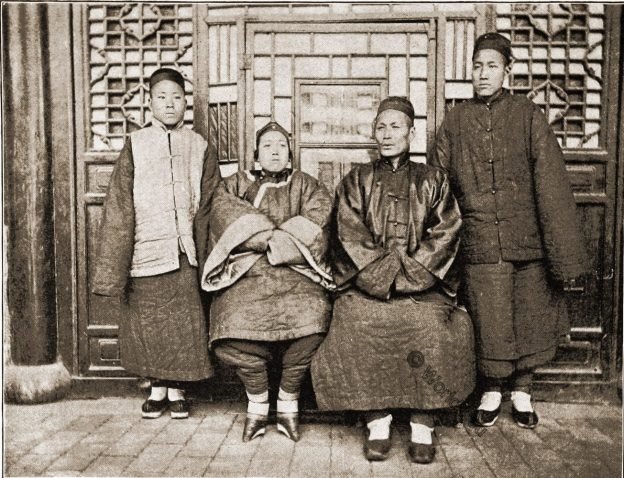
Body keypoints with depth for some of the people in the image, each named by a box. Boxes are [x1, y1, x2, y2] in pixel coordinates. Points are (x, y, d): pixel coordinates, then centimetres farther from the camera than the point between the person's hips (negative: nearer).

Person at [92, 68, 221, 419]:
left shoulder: (198, 146, 7)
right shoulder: (135, 146, 3)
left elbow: (215, 203, 6)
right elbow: (118, 208, 0)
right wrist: (114, 265, -6)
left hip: (187, 251, 1)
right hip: (147, 250, 0)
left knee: (186, 320, 5)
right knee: (148, 320, 7)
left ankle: (178, 389, 22)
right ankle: (158, 389, 25)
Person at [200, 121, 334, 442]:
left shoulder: (306, 186, 19)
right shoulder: (235, 185, 19)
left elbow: (314, 226, 1)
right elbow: (224, 216, -2)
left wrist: (264, 239, -8)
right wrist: (275, 237, -10)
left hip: (295, 271, 0)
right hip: (245, 272, 0)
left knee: (312, 316, -29)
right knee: (235, 321, -29)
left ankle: (288, 402, -6)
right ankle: (257, 404, -4)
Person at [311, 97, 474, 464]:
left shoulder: (432, 181, 15)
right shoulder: (357, 181, 15)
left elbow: (447, 232, 2)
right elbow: (350, 234, 2)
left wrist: (411, 270, -11)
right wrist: (383, 270, -11)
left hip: (423, 281, 0)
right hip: (366, 280, 1)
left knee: (431, 324, -30)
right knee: (358, 323, -30)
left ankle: (423, 424, -15)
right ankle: (376, 420, -15)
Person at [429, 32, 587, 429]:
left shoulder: (528, 115, 1)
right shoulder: (456, 120, 5)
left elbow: (552, 185, -4)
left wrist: (565, 255, -8)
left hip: (528, 241, 0)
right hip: (481, 243, 0)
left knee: (530, 319, 9)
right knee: (489, 326, 3)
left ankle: (522, 392, 31)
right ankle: (492, 392, 28)